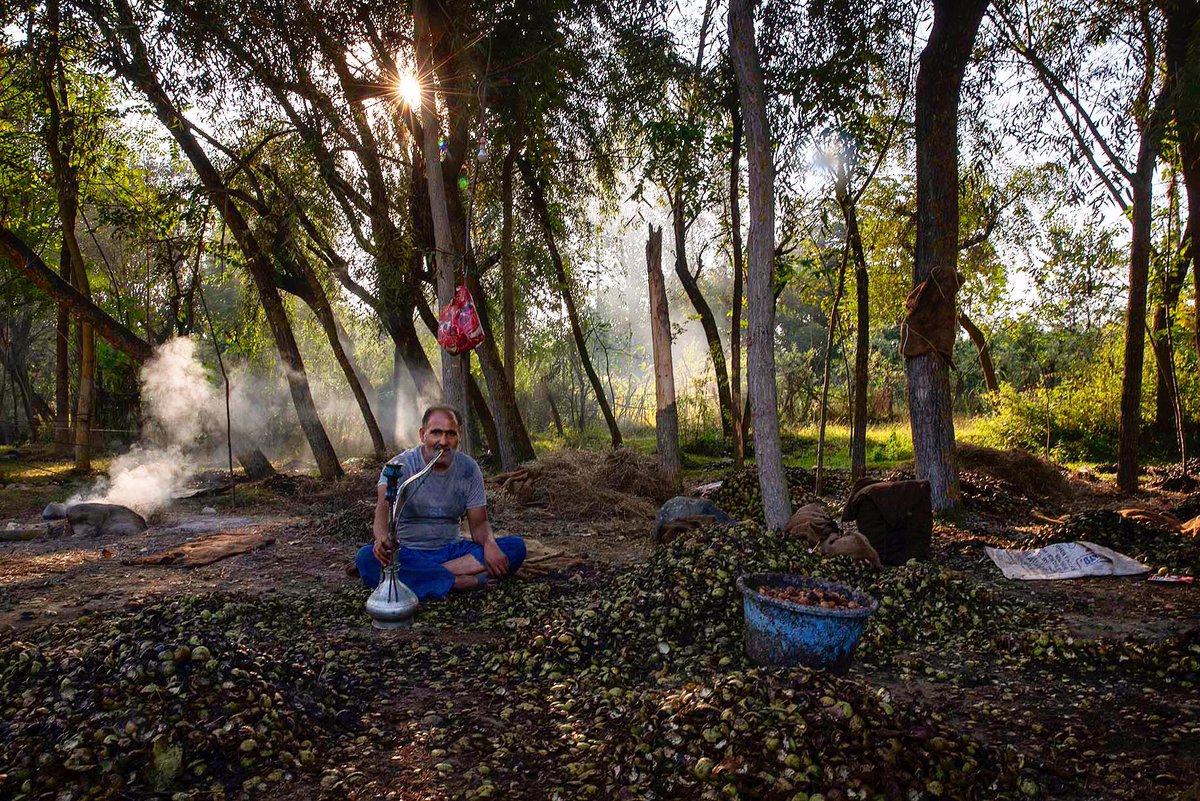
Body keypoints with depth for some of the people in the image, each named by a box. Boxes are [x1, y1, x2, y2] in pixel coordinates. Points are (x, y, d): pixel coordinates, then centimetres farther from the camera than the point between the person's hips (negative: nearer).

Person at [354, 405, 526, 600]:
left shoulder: (468, 468, 0)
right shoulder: (400, 466, -10)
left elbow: (479, 522, 1)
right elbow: (384, 507, -28)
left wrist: (490, 544, -23)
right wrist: (382, 538, -51)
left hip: (452, 550, 3)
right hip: (408, 552, -3)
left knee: (516, 547, -18)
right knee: (366, 558, -34)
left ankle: (418, 576, -27)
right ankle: (461, 582, -32)